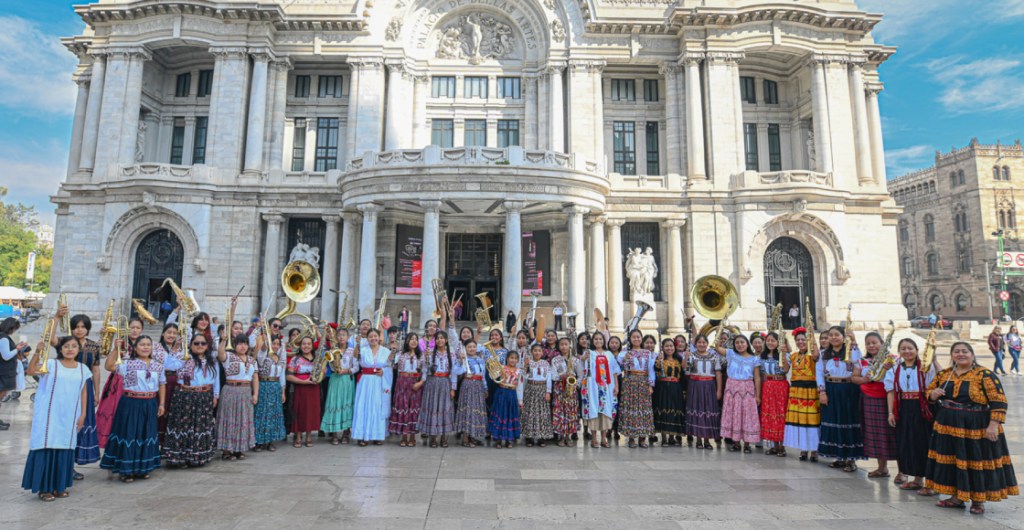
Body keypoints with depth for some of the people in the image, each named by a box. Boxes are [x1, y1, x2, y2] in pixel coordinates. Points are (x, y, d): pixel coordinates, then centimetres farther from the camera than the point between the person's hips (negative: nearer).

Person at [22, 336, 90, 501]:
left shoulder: (83, 369, 7)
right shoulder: (50, 364, -3)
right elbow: (31, 371, -23)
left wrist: (83, 413, 6)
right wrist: (37, 352, -35)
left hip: (69, 417, 3)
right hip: (48, 415, -3)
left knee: (64, 449, 9)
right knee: (46, 447, -2)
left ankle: (59, 485, 21)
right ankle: (44, 487, 11)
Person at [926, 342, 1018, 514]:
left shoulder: (984, 375, -8)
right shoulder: (943, 374, 7)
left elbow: (999, 401, -12)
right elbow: (929, 392, 17)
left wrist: (993, 425, -18)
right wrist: (933, 393, -7)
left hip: (976, 429, -5)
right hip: (948, 427, 5)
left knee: (976, 462, 4)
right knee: (952, 461, 11)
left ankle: (978, 500, 21)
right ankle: (957, 497, 24)